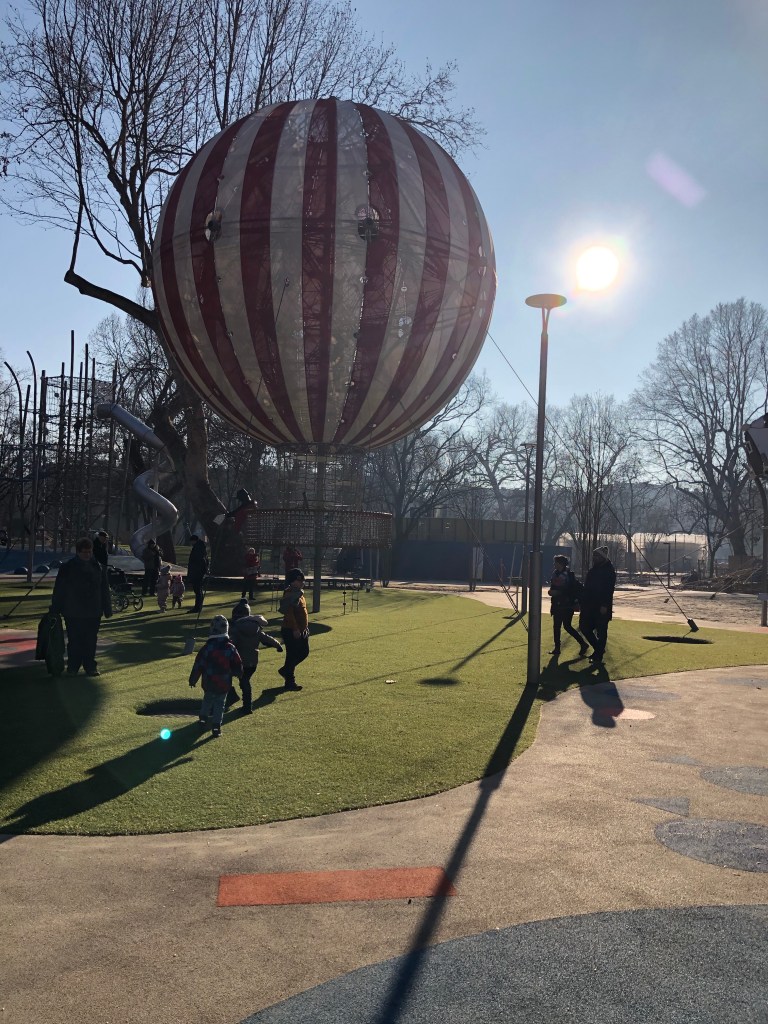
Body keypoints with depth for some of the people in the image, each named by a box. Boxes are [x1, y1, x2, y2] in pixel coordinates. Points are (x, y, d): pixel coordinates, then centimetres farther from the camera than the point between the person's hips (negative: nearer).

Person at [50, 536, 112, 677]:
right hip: (73, 613, -2)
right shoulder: (67, 568, -2)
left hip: (93, 613, 2)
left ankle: (90, 666, 15)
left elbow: (104, 590, 11)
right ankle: (72, 667, 14)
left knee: (91, 641, 6)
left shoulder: (98, 568, 6)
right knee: (74, 641, 3)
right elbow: (58, 590, 0)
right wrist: (55, 609, -2)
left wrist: (107, 609, 11)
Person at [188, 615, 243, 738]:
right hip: (224, 684, 0)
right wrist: (237, 674, 21)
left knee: (207, 700, 24)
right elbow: (238, 666, -2)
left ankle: (203, 719, 22)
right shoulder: (230, 648, -9)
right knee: (219, 705, 9)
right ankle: (216, 727, 5)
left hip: (209, 683, 0)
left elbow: (198, 666, -5)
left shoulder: (207, 647, -12)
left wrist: (192, 680, 7)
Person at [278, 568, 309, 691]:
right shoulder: (289, 594, -18)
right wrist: (295, 629, -27)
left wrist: (305, 627, 20)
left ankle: (285, 671, 31)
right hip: (291, 631, -10)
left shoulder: (298, 593, 12)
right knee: (292, 655, -1)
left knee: (304, 652, 16)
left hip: (301, 630, 10)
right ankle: (290, 682, 10)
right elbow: (289, 614, -25)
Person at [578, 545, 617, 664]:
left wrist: (605, 605, -21)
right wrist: (582, 601, 13)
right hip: (589, 605, 8)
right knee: (584, 627, 8)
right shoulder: (593, 569, 15)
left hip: (601, 607, -8)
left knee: (601, 631, 0)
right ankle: (598, 649, 24)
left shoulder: (609, 570, -9)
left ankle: (598, 656, 8)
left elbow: (609, 589, -16)